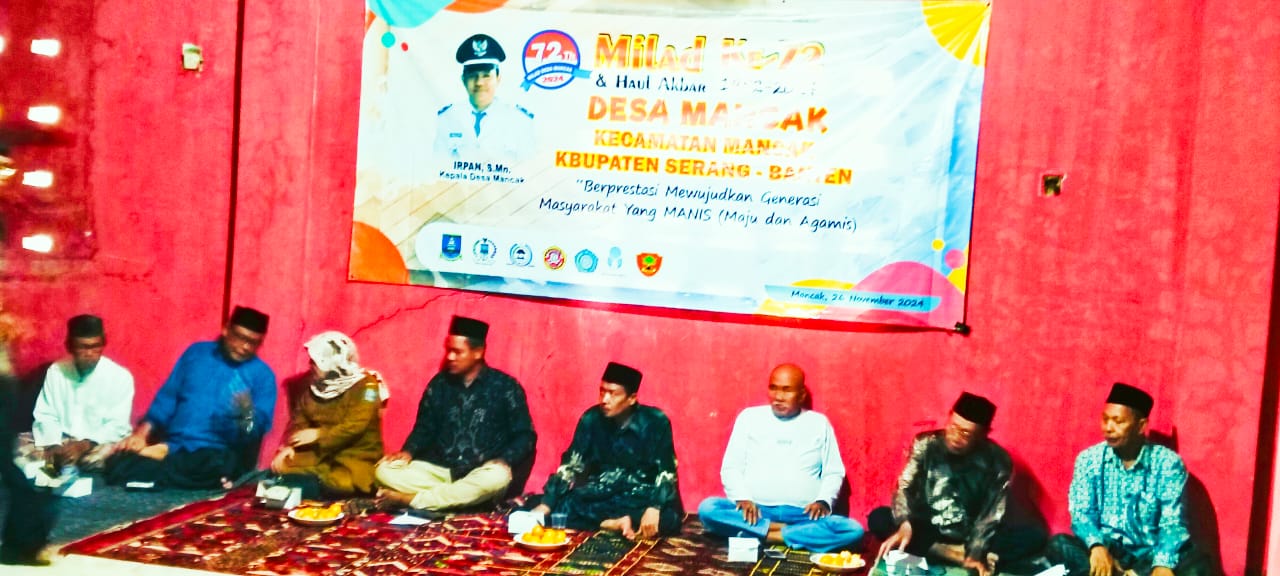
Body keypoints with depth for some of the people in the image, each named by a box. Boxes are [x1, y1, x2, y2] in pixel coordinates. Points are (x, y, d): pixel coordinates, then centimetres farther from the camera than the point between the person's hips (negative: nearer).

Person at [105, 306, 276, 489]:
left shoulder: (263, 375, 5)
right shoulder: (197, 352, 14)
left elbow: (259, 428, -2)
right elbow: (167, 397, 13)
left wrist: (247, 414, -24)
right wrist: (143, 431, -1)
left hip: (215, 452, -1)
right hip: (172, 442, 2)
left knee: (217, 467, -40)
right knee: (118, 464, -26)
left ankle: (161, 453, -17)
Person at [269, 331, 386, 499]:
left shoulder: (365, 386, -11)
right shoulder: (313, 387, 11)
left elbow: (354, 427, -20)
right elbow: (299, 421, 7)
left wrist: (319, 435, -19)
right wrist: (289, 446, -11)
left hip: (356, 458, -6)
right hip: (321, 454, 6)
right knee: (280, 468, -12)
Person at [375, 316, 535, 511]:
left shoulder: (504, 386, 0)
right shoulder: (439, 383, 10)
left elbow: (525, 436, 0)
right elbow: (424, 429, 17)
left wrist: (503, 461, -19)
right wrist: (408, 452, -3)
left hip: (481, 474, -3)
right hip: (440, 470, 3)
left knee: (497, 478, -39)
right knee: (385, 470, -19)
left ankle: (411, 500, -28)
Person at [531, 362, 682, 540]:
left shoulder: (655, 422, -12)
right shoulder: (592, 418, -4)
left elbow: (666, 471, -14)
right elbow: (569, 465, -3)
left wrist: (654, 508, -31)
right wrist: (545, 505, -14)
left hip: (641, 497, -3)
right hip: (601, 495, 3)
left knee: (668, 518, -34)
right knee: (560, 508, -26)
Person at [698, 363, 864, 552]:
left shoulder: (819, 423, 12)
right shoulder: (750, 417, 10)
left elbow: (833, 473, 12)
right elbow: (731, 468, 7)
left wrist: (823, 501, -9)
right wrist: (742, 498, -13)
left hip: (804, 516, 1)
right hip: (756, 511, 0)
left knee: (854, 530, -28)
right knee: (708, 508, -28)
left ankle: (767, 534, -25)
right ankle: (784, 531, -25)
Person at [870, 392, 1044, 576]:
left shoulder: (997, 460, -11)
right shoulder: (925, 444, -10)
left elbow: (992, 514, -13)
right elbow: (905, 487, -16)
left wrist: (975, 553, -28)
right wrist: (904, 525, -36)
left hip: (971, 536, -1)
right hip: (927, 532, 1)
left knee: (1034, 538, -23)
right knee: (878, 518, -28)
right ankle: (960, 556, -27)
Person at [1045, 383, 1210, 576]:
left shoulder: (1168, 462, -4)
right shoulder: (1088, 459, 1)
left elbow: (1172, 523, -12)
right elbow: (1081, 515, -7)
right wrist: (1097, 546, -30)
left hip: (1149, 555, -1)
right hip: (1105, 552, 1)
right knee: (1060, 545, -29)